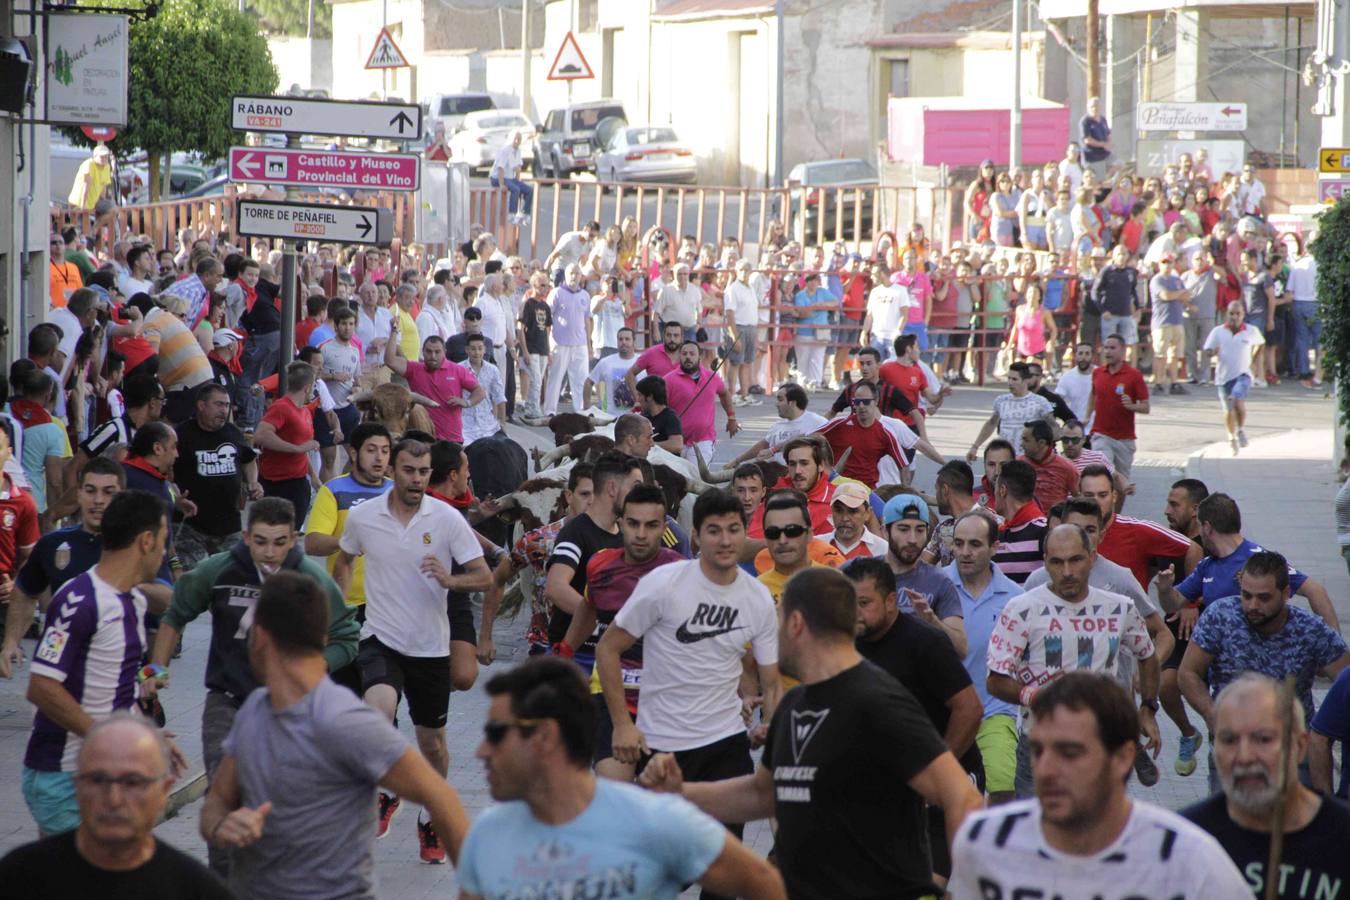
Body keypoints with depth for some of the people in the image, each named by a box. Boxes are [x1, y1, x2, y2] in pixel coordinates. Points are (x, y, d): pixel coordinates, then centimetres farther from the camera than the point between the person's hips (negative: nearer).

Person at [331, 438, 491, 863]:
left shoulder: (447, 519, -6)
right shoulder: (362, 517, -1)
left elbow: (484, 576, -5)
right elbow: (343, 561, 20)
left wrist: (450, 580, -25)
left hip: (430, 646, 1)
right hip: (380, 640, -1)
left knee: (432, 741, 10)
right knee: (379, 707, -29)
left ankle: (431, 821, 33)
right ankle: (385, 793, -5)